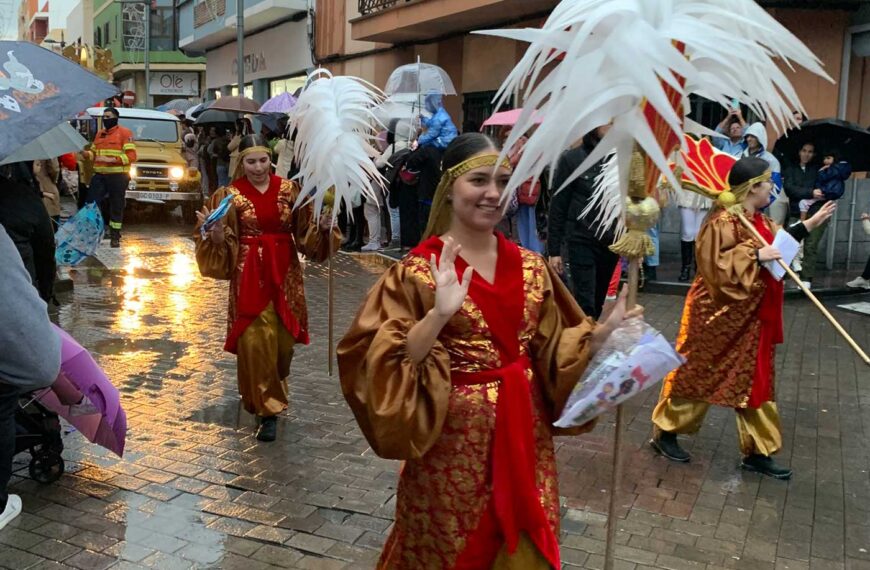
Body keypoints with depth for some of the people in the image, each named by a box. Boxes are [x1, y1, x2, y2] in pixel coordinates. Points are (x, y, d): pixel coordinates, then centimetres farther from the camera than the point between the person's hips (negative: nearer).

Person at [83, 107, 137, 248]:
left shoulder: (124, 133, -5)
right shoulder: (100, 133, 15)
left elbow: (131, 156, -13)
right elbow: (93, 152, 22)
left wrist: (111, 159, -22)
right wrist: (86, 153, -3)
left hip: (118, 176, -5)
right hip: (99, 175, 6)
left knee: (116, 206, 4)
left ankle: (115, 236, 15)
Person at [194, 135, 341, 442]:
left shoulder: (289, 190, 4)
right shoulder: (229, 195, -2)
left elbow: (305, 232, 7)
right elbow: (220, 240, -2)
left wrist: (322, 227, -12)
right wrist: (215, 232, -22)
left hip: (285, 273, 3)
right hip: (250, 275, -2)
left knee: (283, 338, 9)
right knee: (256, 339, -6)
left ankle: (274, 392, 38)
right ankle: (267, 408, 4)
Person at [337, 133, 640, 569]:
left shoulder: (530, 267, 4)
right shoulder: (418, 271, -10)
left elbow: (551, 352, 7)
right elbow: (383, 363, -18)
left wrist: (602, 332, -9)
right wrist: (439, 314, -31)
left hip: (524, 438, 4)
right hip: (454, 445, -4)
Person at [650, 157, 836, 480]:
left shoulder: (760, 220, 9)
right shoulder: (723, 222, -20)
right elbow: (716, 265, -26)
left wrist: (813, 222, 22)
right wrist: (755, 256, -26)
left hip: (752, 318, 9)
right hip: (718, 316, -9)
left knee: (755, 381, 13)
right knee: (697, 375, 3)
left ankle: (757, 452, 23)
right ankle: (665, 433, 20)